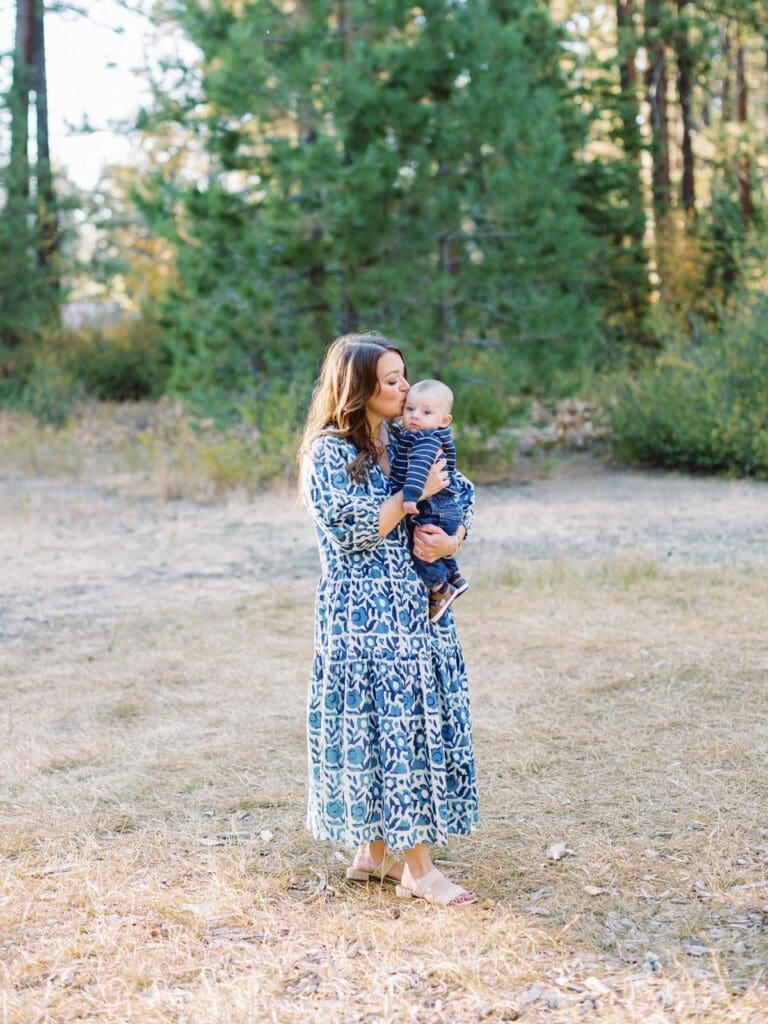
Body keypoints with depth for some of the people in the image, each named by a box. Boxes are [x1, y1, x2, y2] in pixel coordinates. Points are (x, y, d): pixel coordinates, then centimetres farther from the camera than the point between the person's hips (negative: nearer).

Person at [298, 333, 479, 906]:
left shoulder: (404, 441, 10)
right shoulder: (329, 454, -10)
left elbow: (462, 493, 12)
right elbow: (353, 531, -18)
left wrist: (453, 537, -8)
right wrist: (415, 493, -14)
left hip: (416, 605, 7)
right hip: (363, 612, -7)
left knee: (417, 718, 8)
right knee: (390, 722, -6)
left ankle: (375, 851, 20)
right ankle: (416, 866, 1)